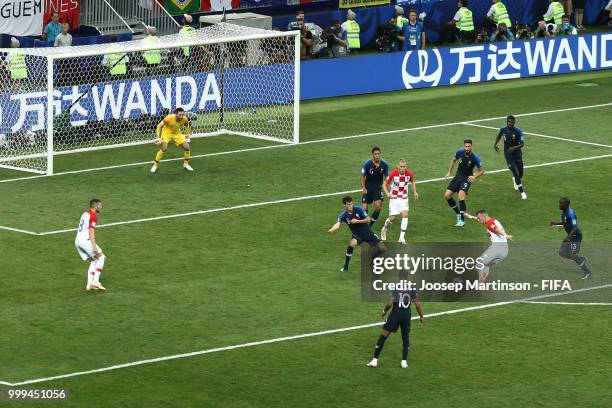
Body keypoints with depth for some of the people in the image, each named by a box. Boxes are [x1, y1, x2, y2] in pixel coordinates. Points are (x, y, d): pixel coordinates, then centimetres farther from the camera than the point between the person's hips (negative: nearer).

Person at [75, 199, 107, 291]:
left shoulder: (85, 214, 20)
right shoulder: (93, 216, -9)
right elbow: (91, 231, -18)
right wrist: (94, 246, -23)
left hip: (77, 241, 9)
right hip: (85, 240, -9)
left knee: (94, 261, 14)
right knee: (101, 257, -1)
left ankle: (89, 284, 5)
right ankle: (95, 281, -10)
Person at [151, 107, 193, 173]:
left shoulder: (184, 119, -22)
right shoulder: (169, 118, -33)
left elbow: (187, 126, 4)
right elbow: (159, 126, -20)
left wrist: (187, 137, 5)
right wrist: (158, 137, -27)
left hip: (177, 133, 4)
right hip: (167, 132, -4)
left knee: (187, 147, -4)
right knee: (164, 149, -24)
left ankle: (186, 164, 21)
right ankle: (155, 165, -4)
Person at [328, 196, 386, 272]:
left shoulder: (359, 209, -11)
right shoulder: (343, 215, -11)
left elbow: (368, 220, -8)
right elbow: (338, 224, -29)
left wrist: (357, 221, -21)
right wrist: (332, 229, -52)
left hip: (367, 232, 1)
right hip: (357, 234, -1)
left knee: (382, 248, -7)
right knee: (352, 243, -37)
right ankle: (345, 267, -21)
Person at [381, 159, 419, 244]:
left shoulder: (409, 173, -11)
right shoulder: (393, 174, -19)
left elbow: (412, 181, 13)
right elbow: (384, 184, -9)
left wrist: (414, 192, 3)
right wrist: (387, 193, -26)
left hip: (404, 198, 2)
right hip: (394, 198, -2)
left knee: (405, 215, -16)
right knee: (392, 218, -2)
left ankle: (402, 238, -12)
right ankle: (384, 229, 33)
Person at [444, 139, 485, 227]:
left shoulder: (475, 157, -21)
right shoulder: (460, 152, -10)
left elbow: (482, 170, -8)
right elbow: (453, 160, 12)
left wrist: (474, 177, -25)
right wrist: (449, 172, 7)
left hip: (467, 178, -5)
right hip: (458, 176, 5)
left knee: (461, 196, -26)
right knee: (447, 195, -5)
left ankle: (462, 220, -15)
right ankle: (458, 214, 14)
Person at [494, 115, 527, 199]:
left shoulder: (518, 131, -17)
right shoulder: (502, 130, -9)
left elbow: (522, 144, -18)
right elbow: (499, 135, 17)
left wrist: (514, 148, -34)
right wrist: (495, 144, 7)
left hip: (517, 153, 0)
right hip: (508, 154, 0)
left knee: (520, 173, 11)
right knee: (515, 171, -13)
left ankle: (515, 180, 49)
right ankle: (522, 191, -5)